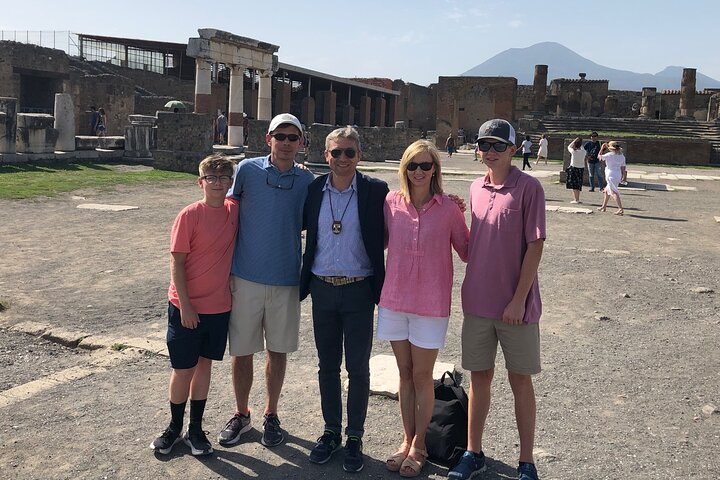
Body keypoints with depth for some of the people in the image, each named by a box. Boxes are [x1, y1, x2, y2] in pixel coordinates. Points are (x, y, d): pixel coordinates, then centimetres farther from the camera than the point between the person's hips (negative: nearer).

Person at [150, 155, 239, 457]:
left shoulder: (234, 211, 0)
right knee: (183, 369, 7)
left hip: (219, 306, 4)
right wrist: (185, 305, -14)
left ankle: (195, 429, 28)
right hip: (187, 307, -4)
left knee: (204, 364, 14)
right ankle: (174, 428, 27)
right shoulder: (190, 215, -12)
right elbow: (176, 262, -11)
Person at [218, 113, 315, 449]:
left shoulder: (306, 180, 2)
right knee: (241, 350, 8)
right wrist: (227, 270, 3)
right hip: (245, 277, -1)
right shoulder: (248, 170, -3)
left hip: (286, 279, 1)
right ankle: (241, 415, 27)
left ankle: (271, 415, 29)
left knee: (278, 350, 11)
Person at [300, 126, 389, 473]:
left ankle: (354, 438, 21)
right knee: (327, 366, 13)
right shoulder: (314, 190, 2)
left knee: (358, 368, 6)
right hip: (322, 289, 3)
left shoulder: (375, 191, -6)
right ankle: (331, 431, 29)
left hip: (359, 291, -3)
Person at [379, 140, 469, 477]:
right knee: (405, 374, 15)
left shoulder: (448, 208, -7)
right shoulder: (391, 202, 0)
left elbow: (467, 251, -1)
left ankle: (419, 445, 25)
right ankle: (407, 440, 29)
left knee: (422, 377, 8)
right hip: (394, 299, 3)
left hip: (430, 304, -3)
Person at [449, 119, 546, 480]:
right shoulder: (476, 189, 8)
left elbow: (535, 246, -12)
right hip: (477, 301, 5)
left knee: (520, 380, 6)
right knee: (479, 376, 12)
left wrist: (518, 299, -14)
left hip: (515, 305, -4)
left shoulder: (528, 187, -9)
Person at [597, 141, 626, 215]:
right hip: (618, 175, 8)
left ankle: (620, 209, -28)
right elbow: (623, 168, 9)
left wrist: (602, 148, 16)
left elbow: (600, 156, 5)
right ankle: (604, 206, 34)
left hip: (611, 175, -8)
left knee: (614, 192, -16)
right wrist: (622, 177, 17)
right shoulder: (622, 156, 8)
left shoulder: (609, 155, -10)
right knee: (606, 191, 24)